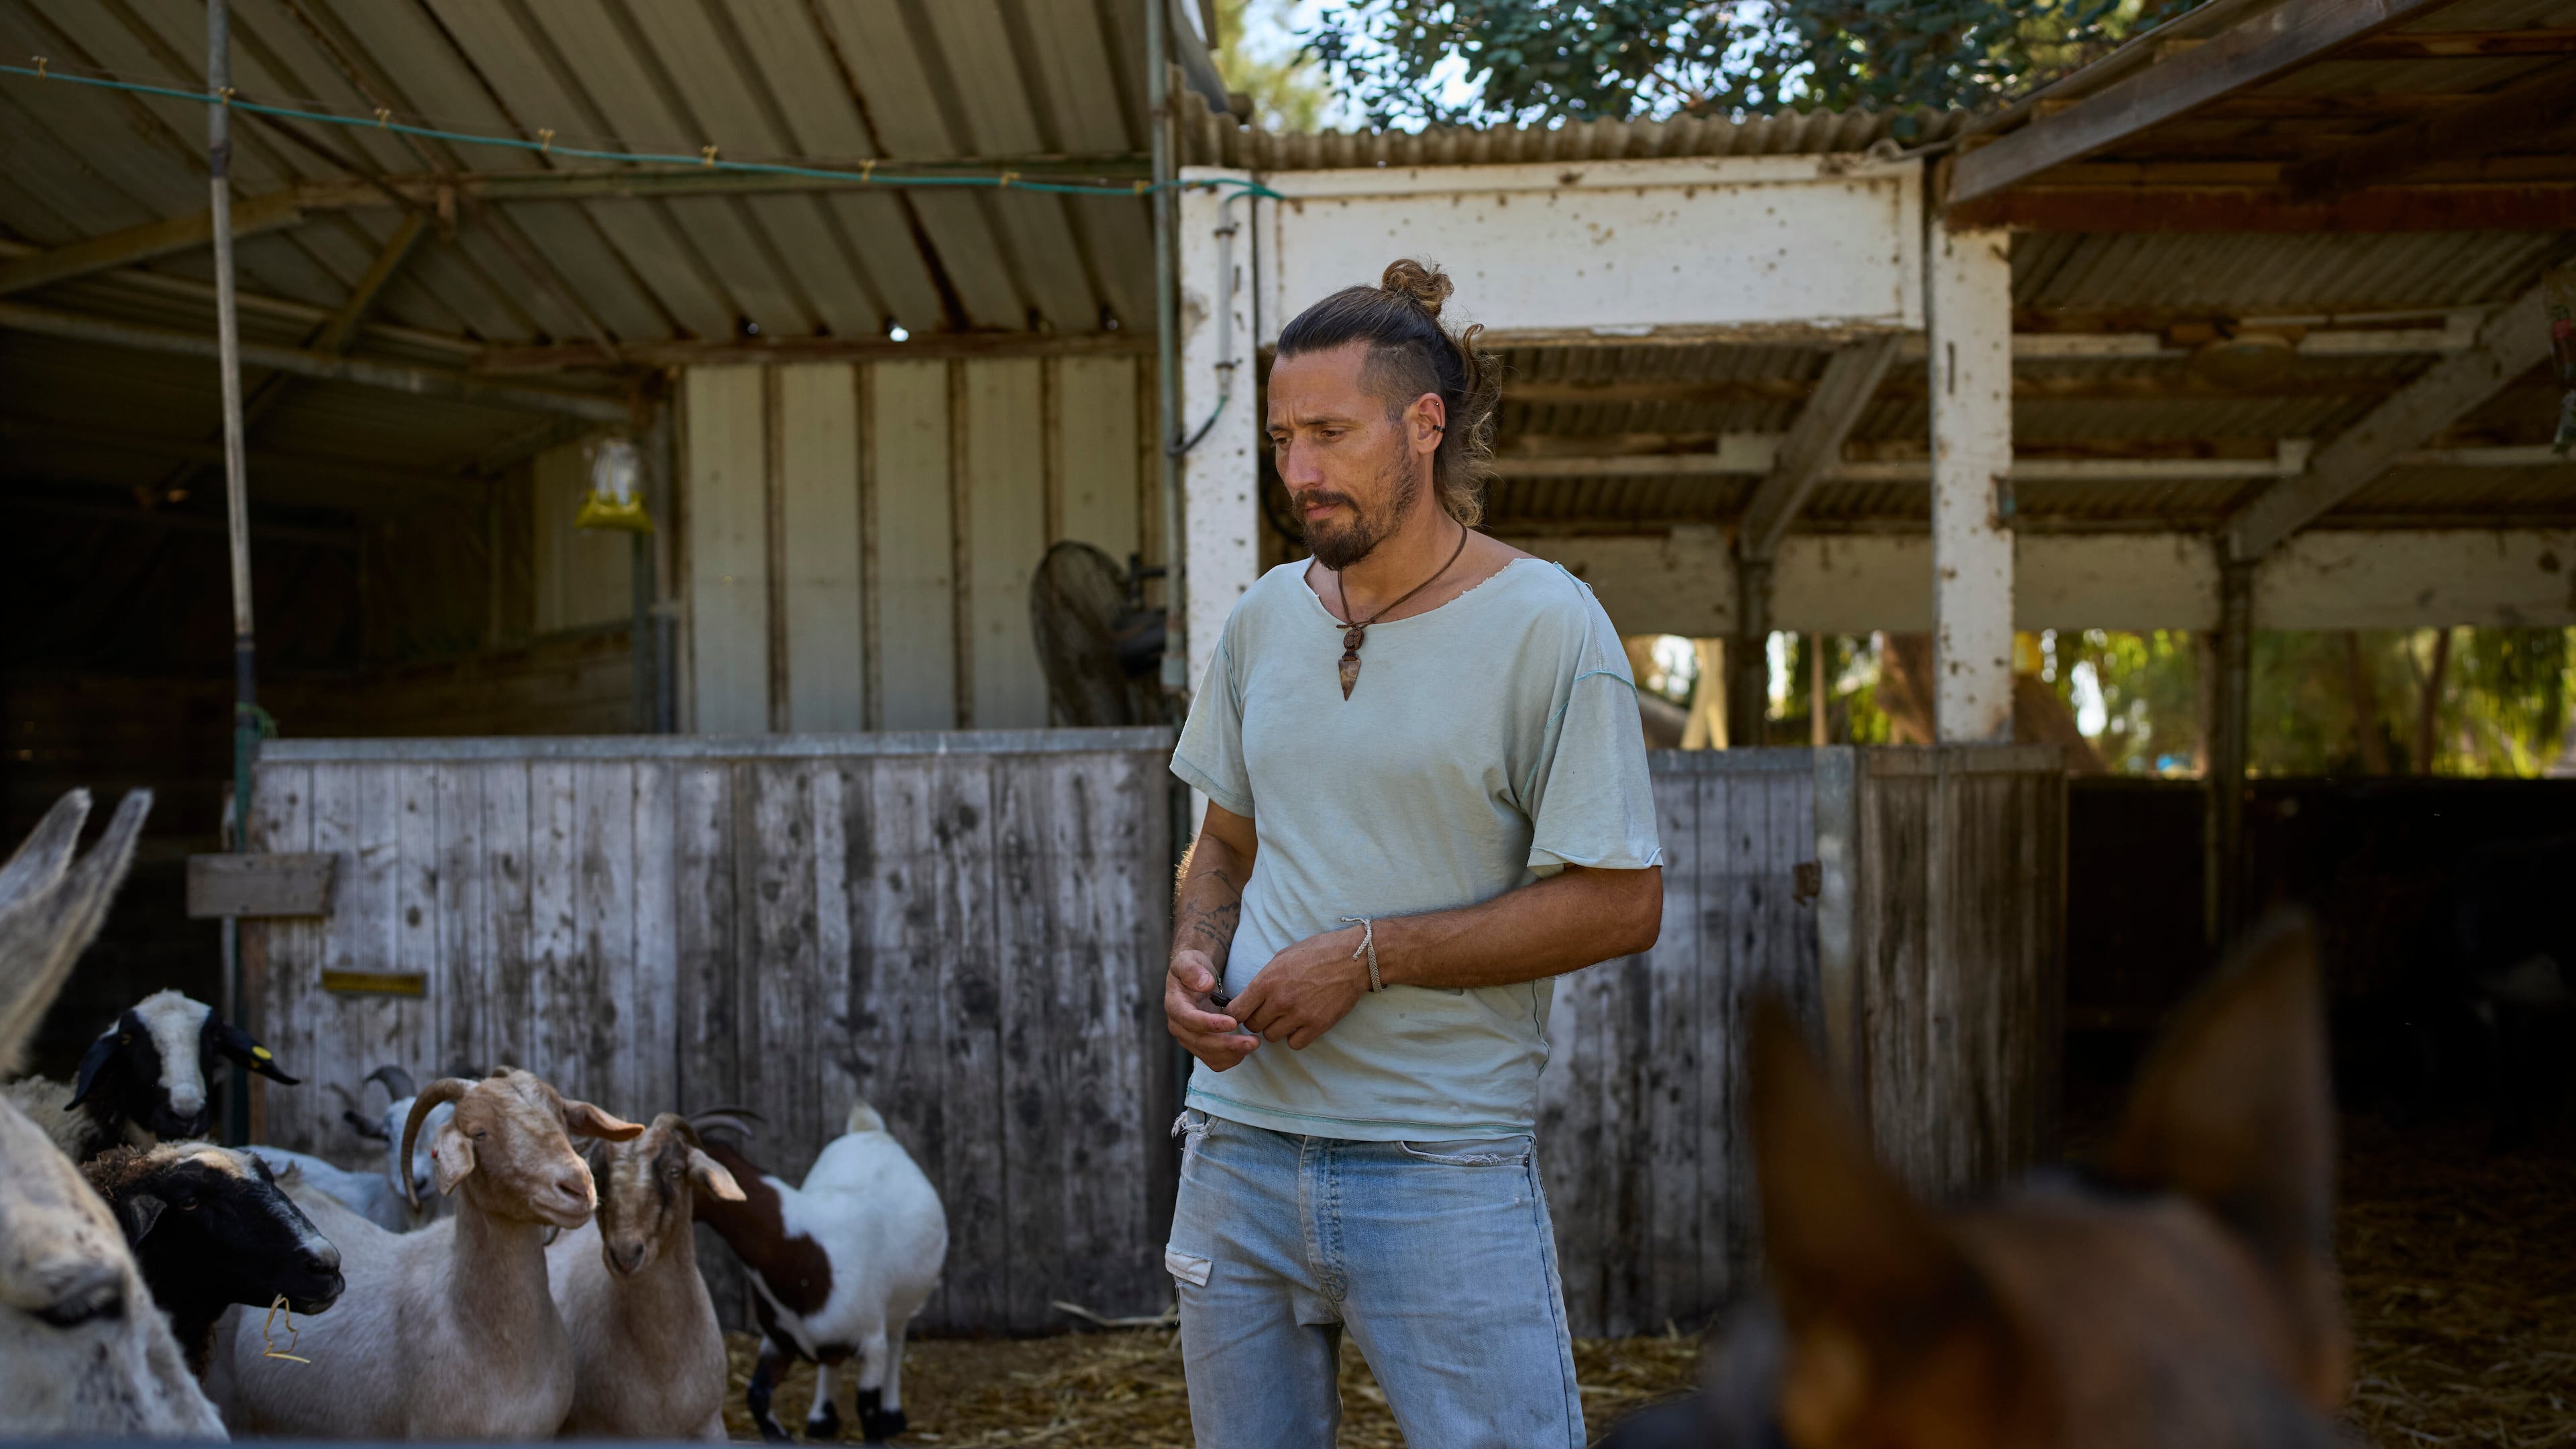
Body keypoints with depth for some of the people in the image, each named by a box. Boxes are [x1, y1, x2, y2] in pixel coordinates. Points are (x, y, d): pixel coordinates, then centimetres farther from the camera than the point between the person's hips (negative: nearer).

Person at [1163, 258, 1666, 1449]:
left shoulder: (1546, 625, -9)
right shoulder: (1265, 617, 9)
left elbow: (1621, 904, -12)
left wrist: (1369, 955, -15)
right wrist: (1194, 957, -1)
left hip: (1443, 1168, -5)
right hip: (1240, 1143, 5)